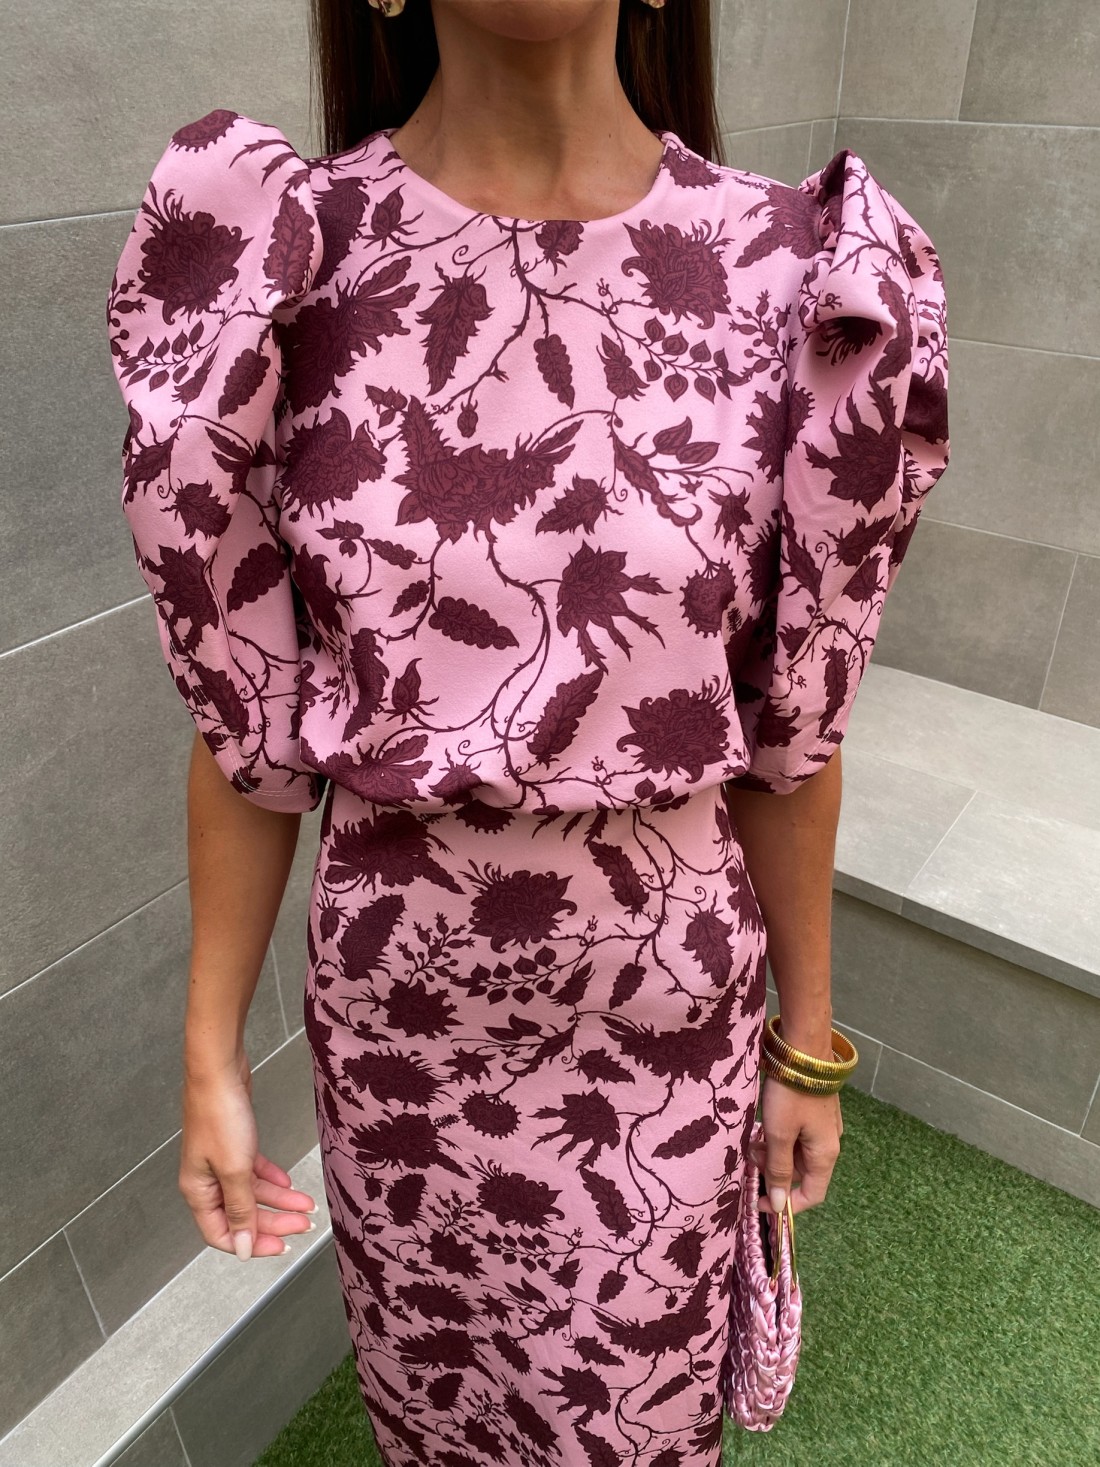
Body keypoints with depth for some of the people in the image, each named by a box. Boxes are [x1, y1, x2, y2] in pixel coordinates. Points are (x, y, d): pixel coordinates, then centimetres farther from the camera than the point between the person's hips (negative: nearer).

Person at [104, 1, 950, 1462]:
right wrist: (212, 1056, -1)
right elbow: (246, 718, -8)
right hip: (397, 1003, 1)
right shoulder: (267, 269, -14)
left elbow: (789, 723, -6)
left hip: (662, 1008, 0)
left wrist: (811, 1039, 4)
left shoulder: (790, 280, -14)